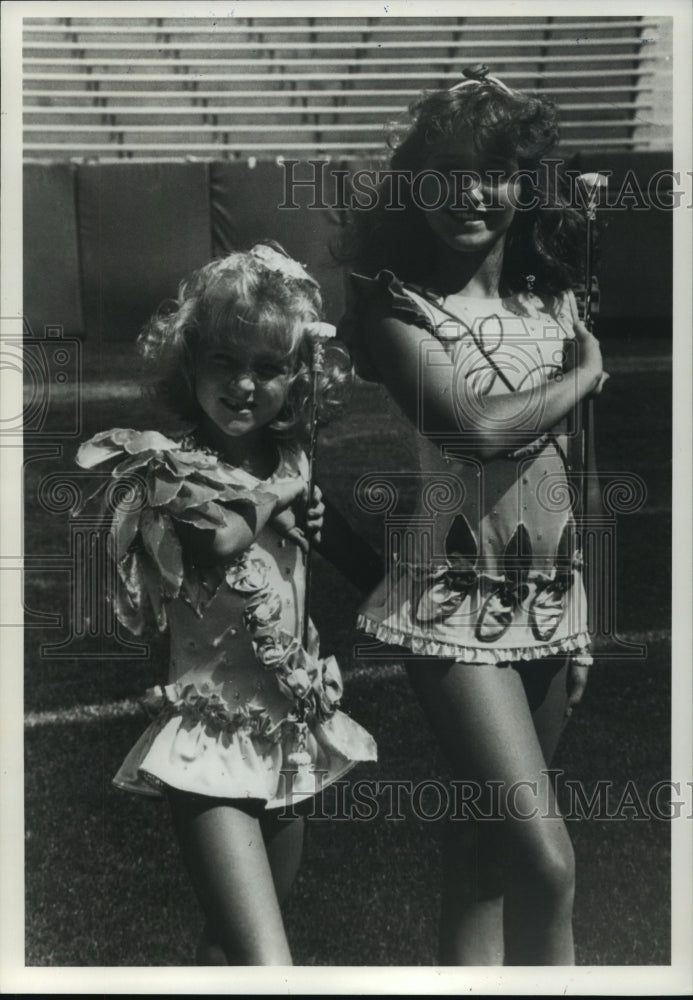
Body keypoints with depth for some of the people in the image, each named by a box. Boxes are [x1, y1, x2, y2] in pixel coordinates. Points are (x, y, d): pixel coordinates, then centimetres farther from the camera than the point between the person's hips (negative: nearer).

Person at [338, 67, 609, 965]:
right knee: (547, 860, -10)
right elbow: (478, 430, -22)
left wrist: (578, 617, 12)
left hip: (551, 598, 5)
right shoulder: (396, 304, -8)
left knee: (486, 838, 17)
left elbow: (562, 464, 12)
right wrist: (584, 375, -5)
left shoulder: (554, 300, 7)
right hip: (458, 599, -5)